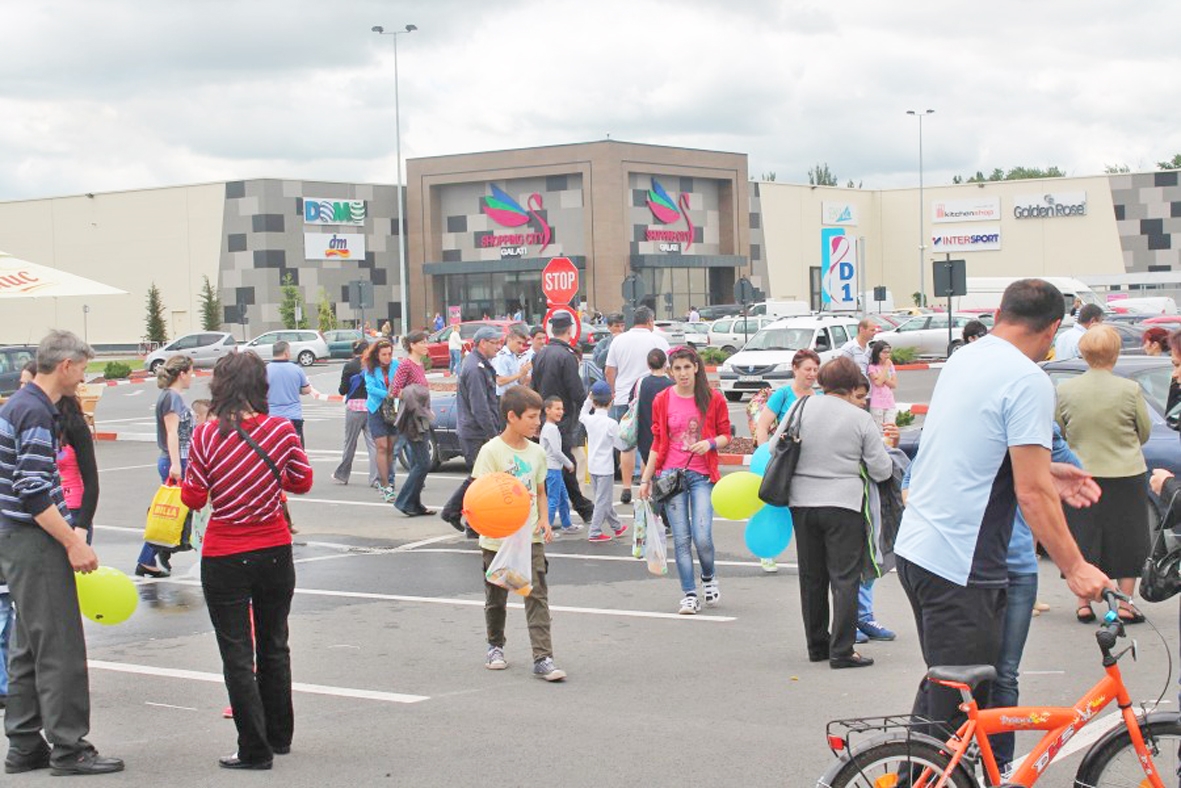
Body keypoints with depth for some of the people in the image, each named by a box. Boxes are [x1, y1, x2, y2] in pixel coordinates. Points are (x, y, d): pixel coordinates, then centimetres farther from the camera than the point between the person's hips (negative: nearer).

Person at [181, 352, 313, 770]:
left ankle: (255, 749, 7)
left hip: (224, 559, -3)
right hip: (275, 552, 3)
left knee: (237, 655, 6)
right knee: (274, 647, 20)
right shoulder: (282, 430, -8)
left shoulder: (206, 436, -15)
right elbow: (302, 482, 4)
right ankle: (279, 736, 31)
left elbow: (193, 498, -8)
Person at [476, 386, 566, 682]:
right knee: (496, 597, 12)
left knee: (537, 596, -7)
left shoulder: (536, 452, 6)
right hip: (497, 538, -3)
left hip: (530, 537, 3)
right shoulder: (491, 451, -9)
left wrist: (544, 520, -1)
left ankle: (542, 658, -10)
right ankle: (495, 646, 34)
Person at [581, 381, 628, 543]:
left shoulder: (589, 420, -1)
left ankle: (616, 525, 30)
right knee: (603, 500, -1)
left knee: (604, 499, 17)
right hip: (605, 467, -6)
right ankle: (595, 532, -2)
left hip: (593, 466, 6)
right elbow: (620, 443, -8)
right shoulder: (611, 423, -16)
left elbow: (581, 416, 23)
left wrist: (588, 399, 22)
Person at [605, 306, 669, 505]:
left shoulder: (619, 340, 6)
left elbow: (609, 371, 8)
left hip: (623, 399, 3)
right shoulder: (658, 341, -3)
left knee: (627, 446, 9)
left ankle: (626, 489, 7)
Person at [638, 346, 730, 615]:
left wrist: (710, 443, -13)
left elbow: (725, 436, 9)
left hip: (702, 475, -1)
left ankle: (708, 577, 19)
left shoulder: (714, 399, 2)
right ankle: (689, 594, 6)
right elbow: (657, 443, 11)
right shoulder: (662, 400, 6)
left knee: (702, 537, -11)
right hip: (672, 474, 1)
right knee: (681, 539, -1)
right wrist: (645, 479, 10)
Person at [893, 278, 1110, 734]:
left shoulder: (962, 359, 12)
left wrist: (1045, 471, 21)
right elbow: (1032, 493, -17)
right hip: (961, 566, -9)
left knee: (937, 696, 21)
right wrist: (1075, 569, -12)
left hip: (912, 547, 9)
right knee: (960, 712, -1)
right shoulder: (1029, 381, -14)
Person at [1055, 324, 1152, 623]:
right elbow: (1145, 433, 1)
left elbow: (1057, 434, 3)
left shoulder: (1065, 390, -7)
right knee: (1127, 541, 11)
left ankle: (1083, 603, 13)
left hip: (1081, 474, 2)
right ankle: (1124, 604, 13)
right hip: (1125, 475, -1)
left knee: (1083, 540, 12)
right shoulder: (1130, 390, -12)